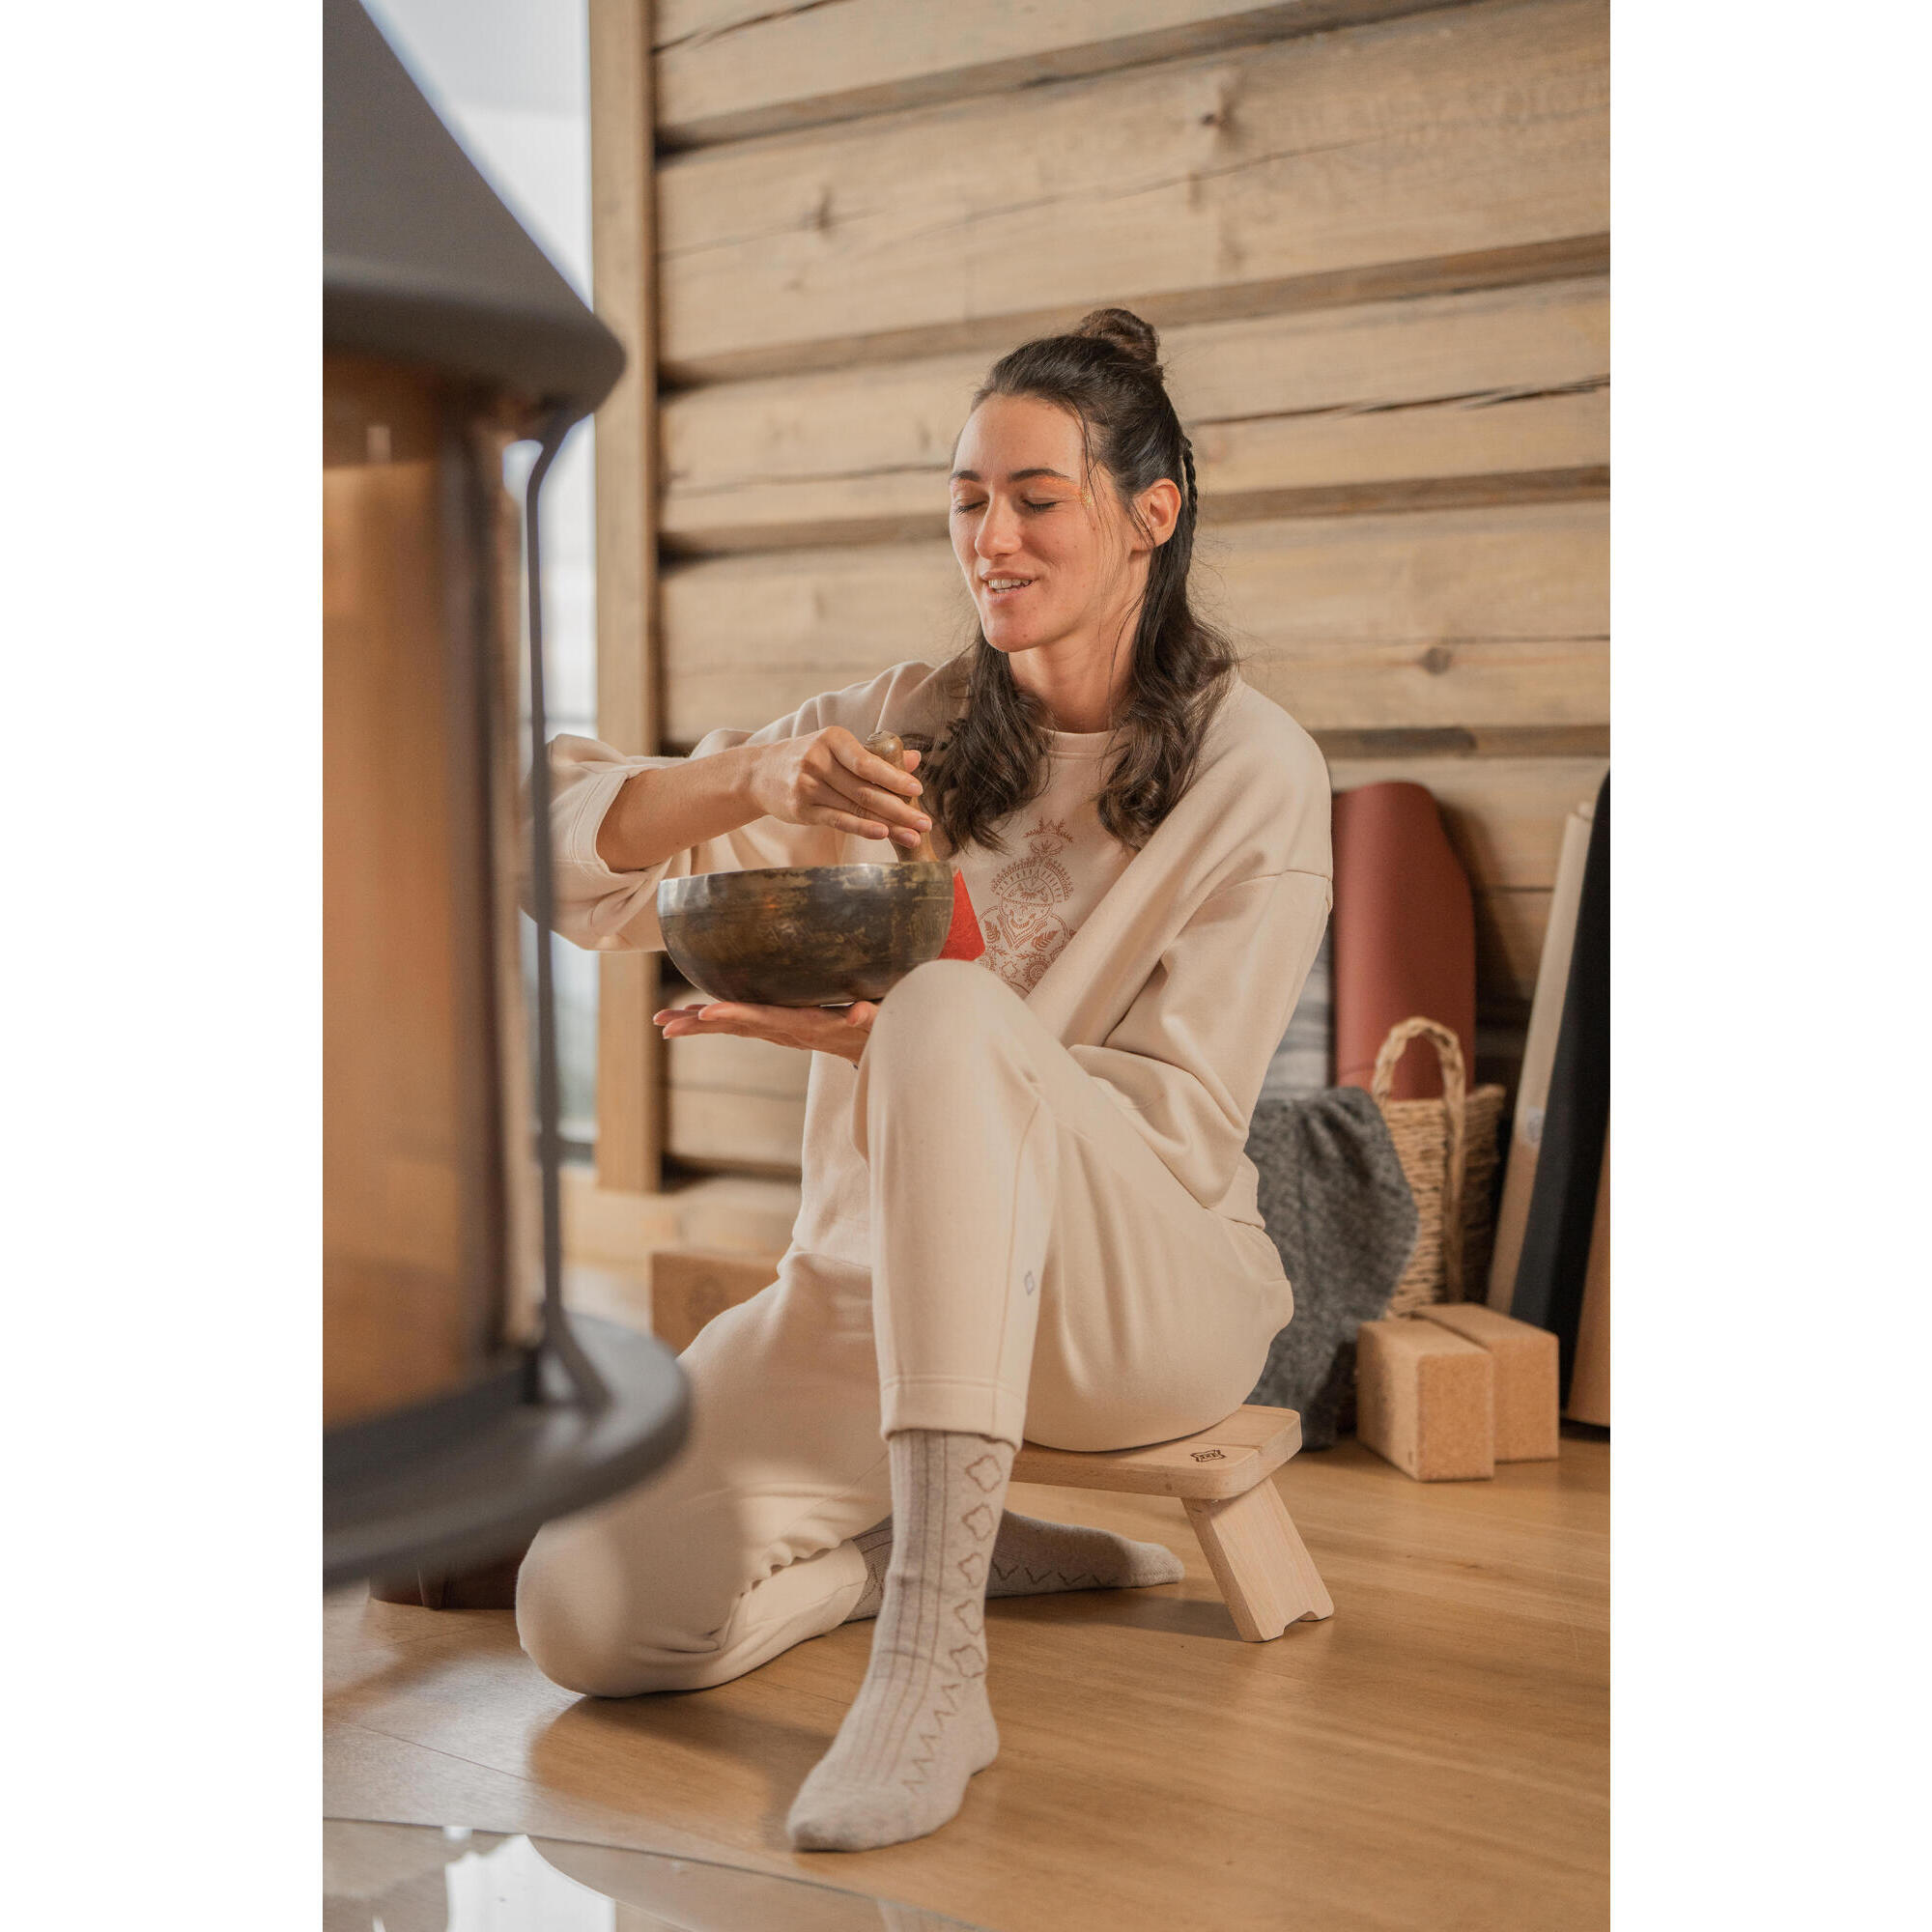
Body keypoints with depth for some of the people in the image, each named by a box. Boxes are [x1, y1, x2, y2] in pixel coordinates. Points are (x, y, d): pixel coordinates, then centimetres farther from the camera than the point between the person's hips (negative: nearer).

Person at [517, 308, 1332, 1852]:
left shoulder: (1256, 772, -5)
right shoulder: (903, 728, 4)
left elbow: (1182, 1123, -11)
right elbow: (575, 860, -1)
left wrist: (874, 1033, -23)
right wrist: (748, 781, -23)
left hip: (1147, 1289, -4)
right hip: (877, 1282, 4)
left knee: (951, 1009, -35)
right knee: (581, 1617, -16)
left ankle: (934, 1652, -37)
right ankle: (972, 1533, 9)